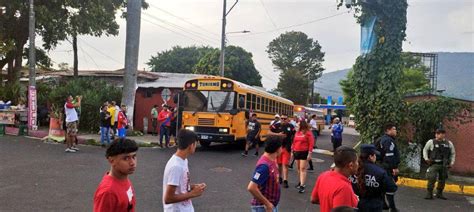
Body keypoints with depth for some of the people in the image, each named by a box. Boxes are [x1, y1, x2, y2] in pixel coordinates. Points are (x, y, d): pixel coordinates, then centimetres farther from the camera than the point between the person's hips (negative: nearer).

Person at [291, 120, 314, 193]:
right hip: (296, 152, 7)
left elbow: (311, 144, -12)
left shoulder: (308, 133, -9)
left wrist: (309, 154, -15)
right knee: (298, 168, 14)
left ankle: (302, 186, -10)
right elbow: (294, 142, 15)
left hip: (304, 152, -7)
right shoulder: (297, 133, 10)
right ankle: (301, 182, 30)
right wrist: (292, 151, 13)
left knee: (303, 168, -9)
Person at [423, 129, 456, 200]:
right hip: (434, 164, -3)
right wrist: (426, 159, 3)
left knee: (442, 180, 10)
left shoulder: (449, 143, 7)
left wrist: (451, 163, 11)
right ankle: (429, 194, -5)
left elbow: (453, 153, 19)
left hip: (444, 165, 3)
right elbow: (425, 150, 13)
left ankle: (439, 193, 25)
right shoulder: (431, 142, -1)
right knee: (432, 179, -12)